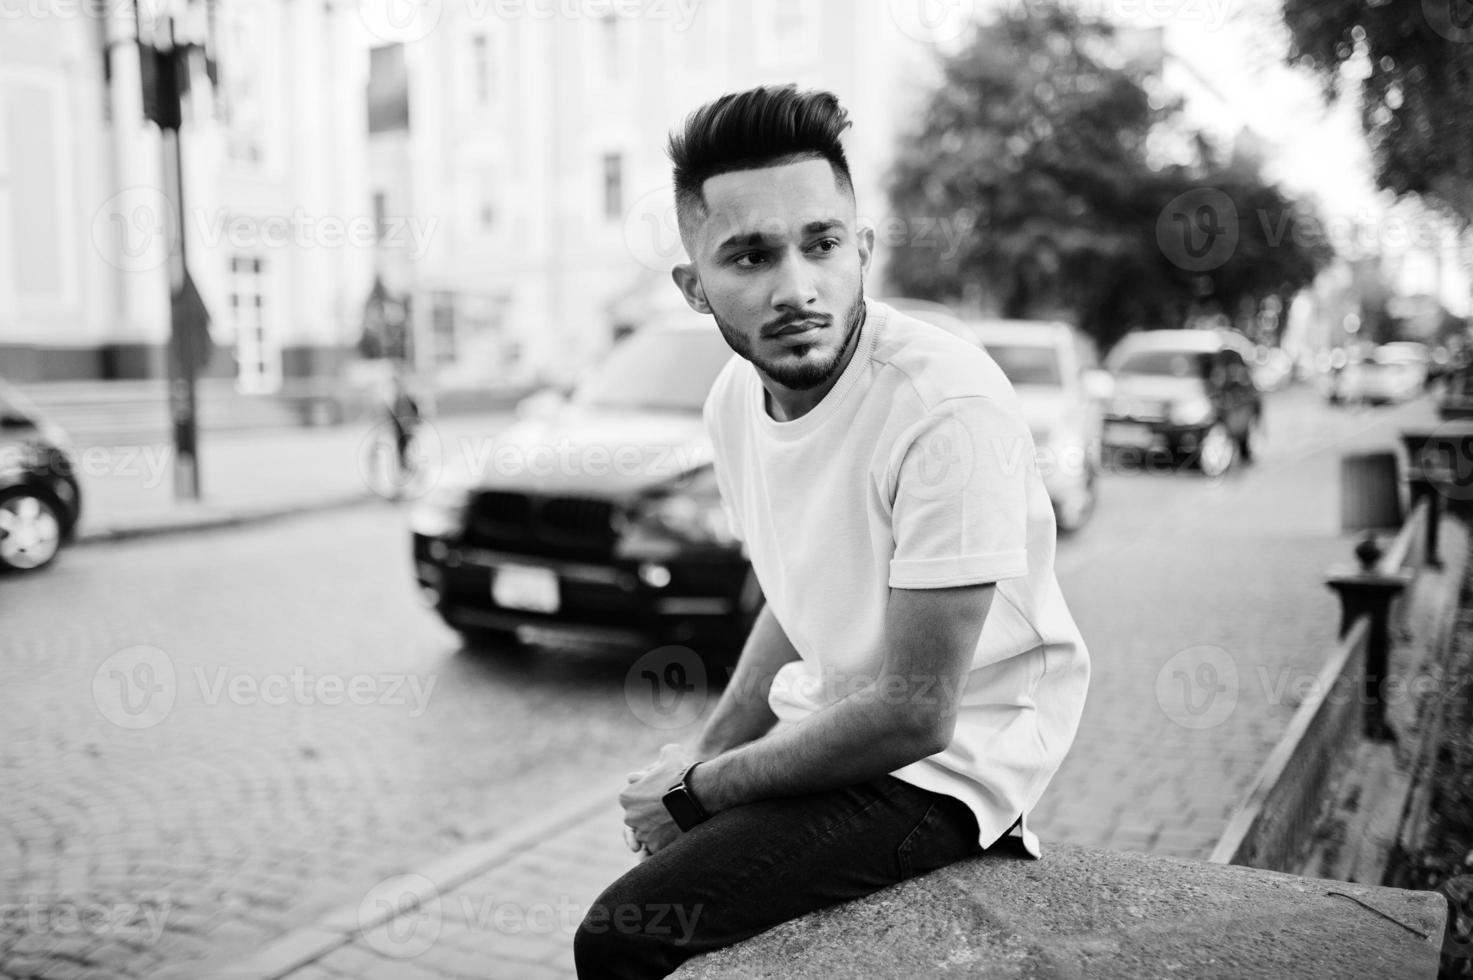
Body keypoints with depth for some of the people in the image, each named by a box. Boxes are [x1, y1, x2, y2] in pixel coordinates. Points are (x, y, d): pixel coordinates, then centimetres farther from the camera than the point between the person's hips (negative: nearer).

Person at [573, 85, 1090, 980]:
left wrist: (697, 792, -14)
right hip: (827, 721, 8)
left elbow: (914, 713, -23)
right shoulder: (735, 400, -1)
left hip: (944, 758, -7)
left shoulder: (947, 407, -26)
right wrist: (705, 752, 2)